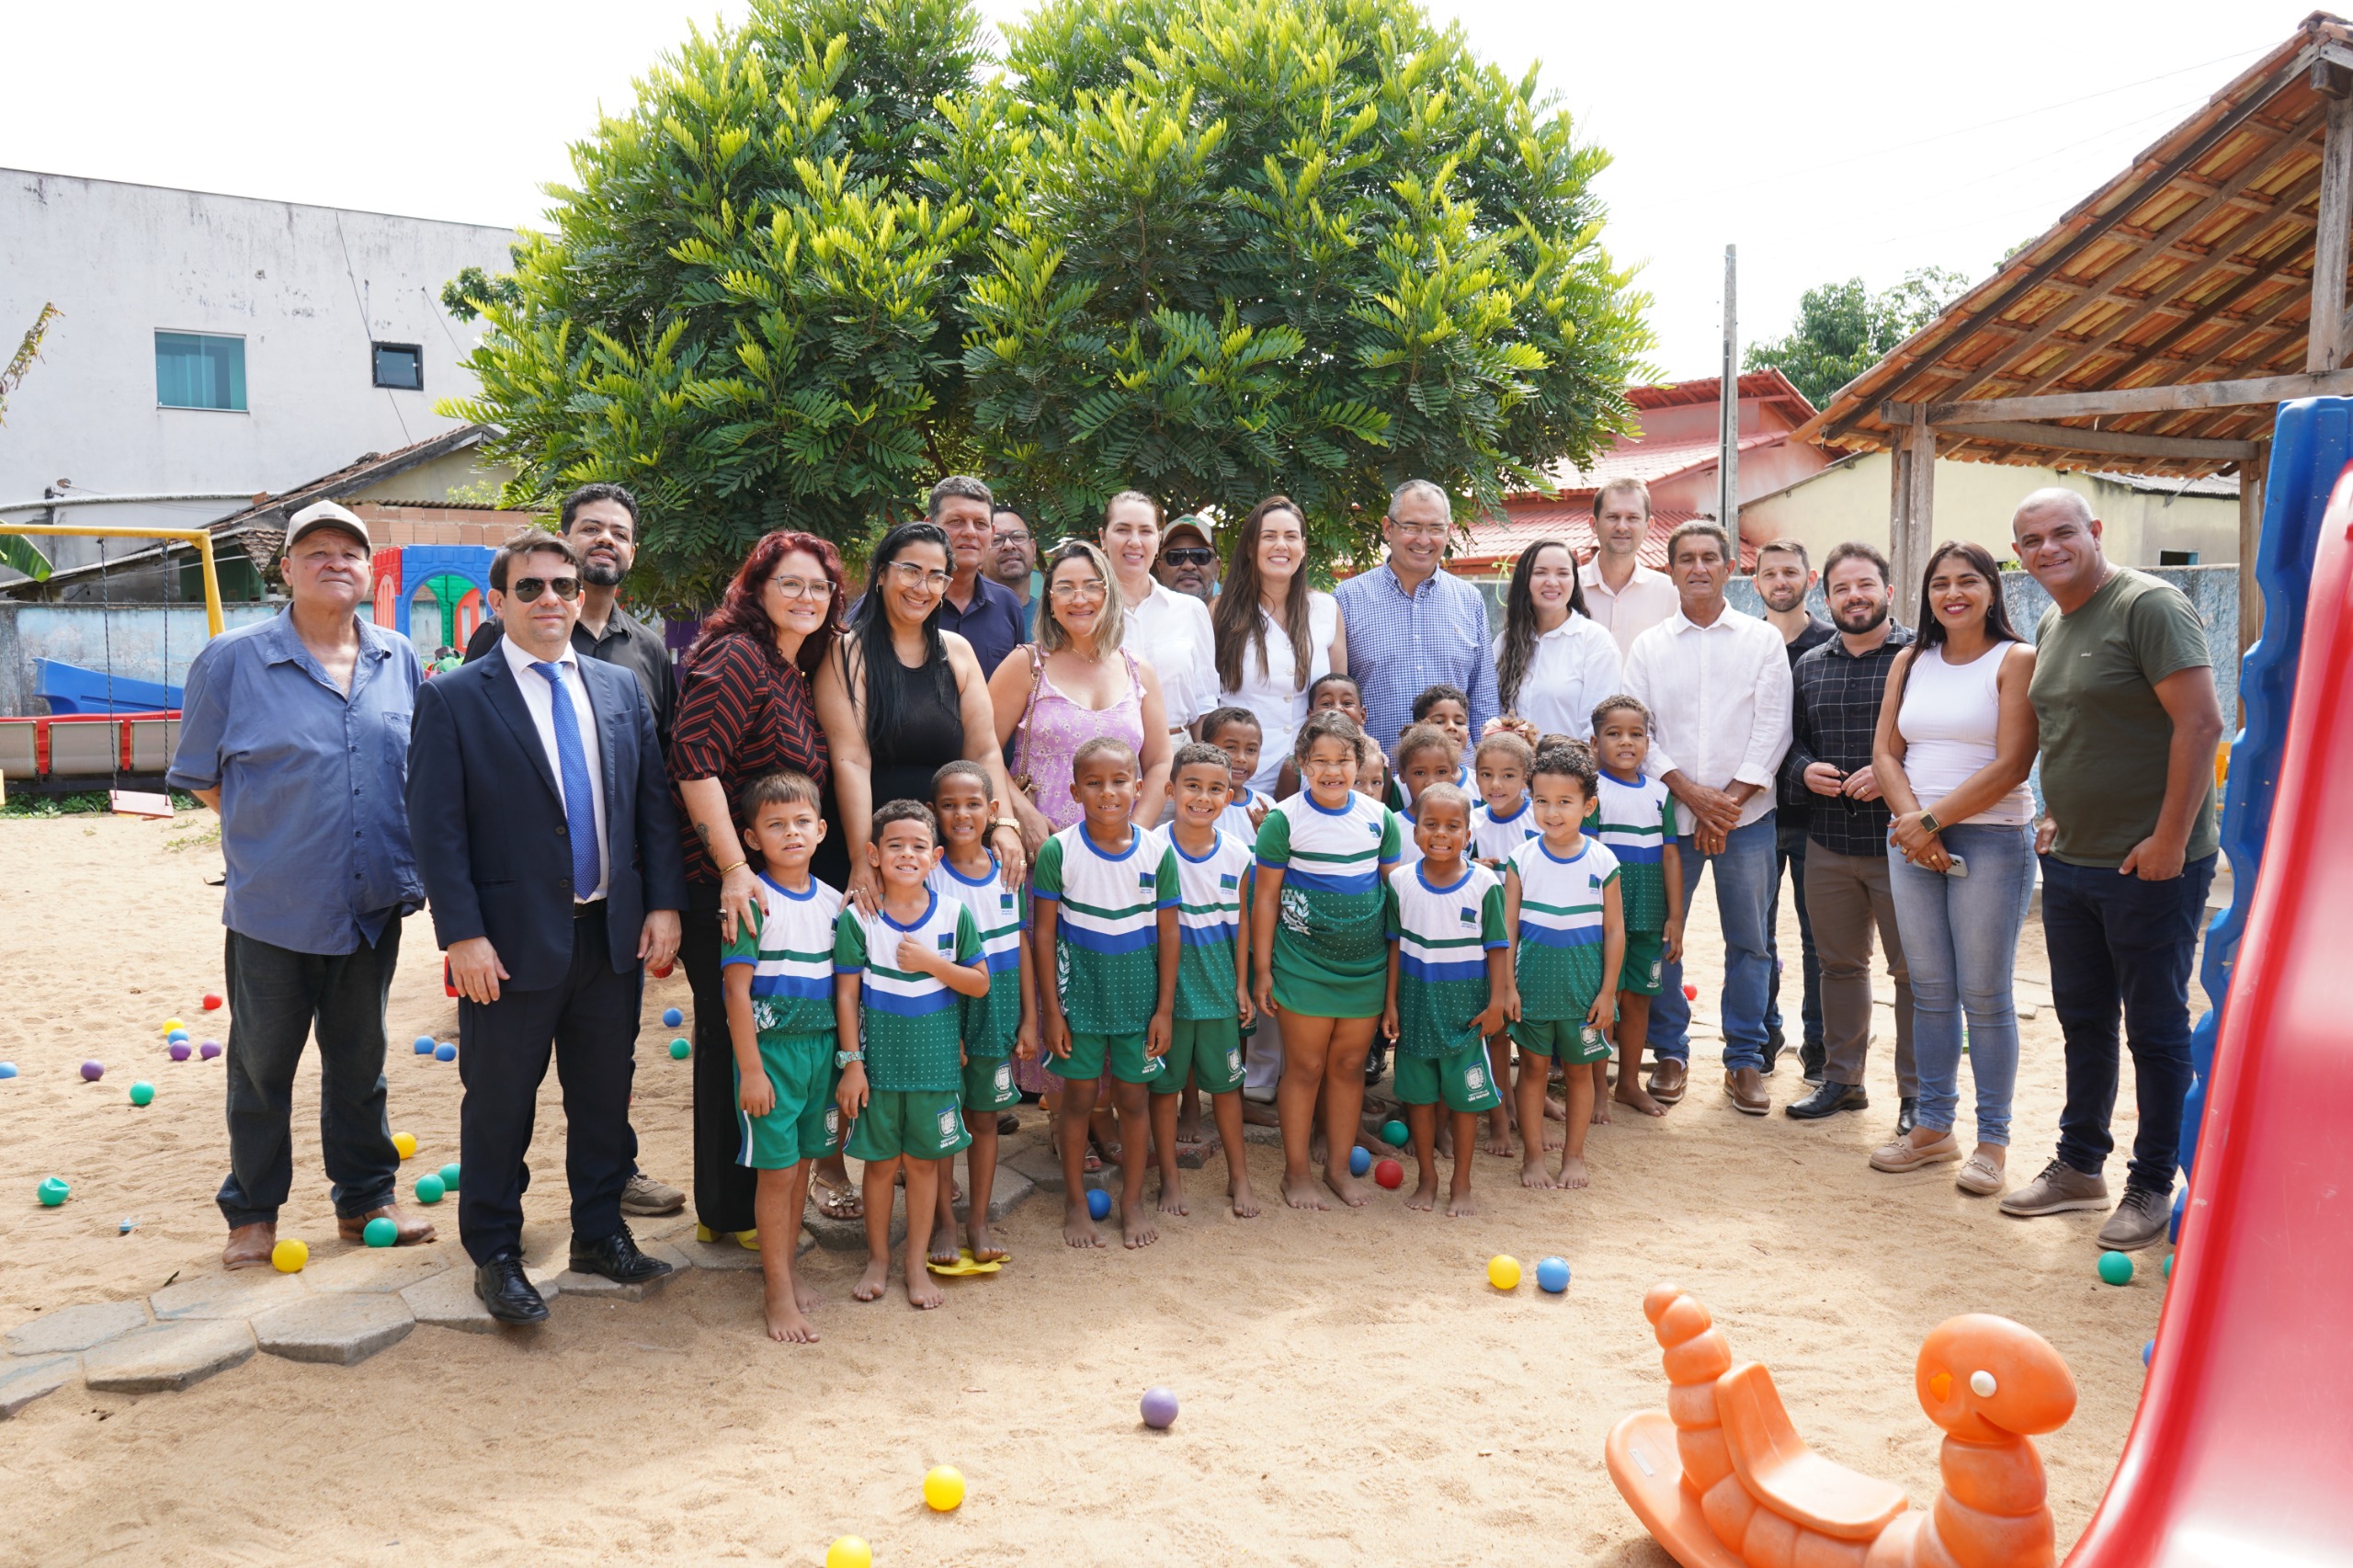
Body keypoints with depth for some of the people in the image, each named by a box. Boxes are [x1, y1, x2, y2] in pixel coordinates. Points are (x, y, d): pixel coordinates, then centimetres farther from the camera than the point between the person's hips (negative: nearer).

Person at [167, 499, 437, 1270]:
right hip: (272, 909, -3)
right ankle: (253, 1213, 27)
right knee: (262, 1066, 11)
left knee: (359, 1062, 16)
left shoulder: (400, 660, 3)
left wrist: (403, 857, 5)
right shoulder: (232, 659, -7)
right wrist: (271, 838, 0)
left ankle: (365, 1199, 29)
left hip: (372, 906, 3)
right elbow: (200, 774, 1)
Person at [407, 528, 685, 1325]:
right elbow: (437, 829, -9)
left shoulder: (622, 689, 8)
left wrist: (664, 903, 1)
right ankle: (495, 1255, 24)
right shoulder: (454, 699, -6)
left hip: (614, 932, 4)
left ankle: (600, 1232, 32)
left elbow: (655, 804, 8)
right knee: (499, 1105, 8)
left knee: (605, 1094, 16)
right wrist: (462, 936, -15)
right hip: (513, 941, -4)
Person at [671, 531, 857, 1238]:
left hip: (777, 883, 9)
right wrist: (734, 870, -29)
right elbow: (694, 762, -25)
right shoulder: (737, 657, -15)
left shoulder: (795, 672, 14)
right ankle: (730, 1212, 18)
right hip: (724, 890, -9)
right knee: (733, 1044, 2)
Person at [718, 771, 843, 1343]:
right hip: (770, 1048, -5)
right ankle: (779, 1294, 10)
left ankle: (782, 1273, 29)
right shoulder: (753, 903, -11)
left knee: (802, 1164, 13)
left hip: (821, 1047, 5)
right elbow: (737, 988, -13)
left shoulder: (832, 902, 6)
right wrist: (750, 1070, -15)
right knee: (777, 1171, 0)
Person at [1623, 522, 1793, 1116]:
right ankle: (1670, 1052, 17)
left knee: (1748, 942, 4)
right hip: (1669, 814, 1)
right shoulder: (1649, 646, 8)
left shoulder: (1762, 640, 5)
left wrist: (1730, 800, -9)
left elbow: (1772, 728, 0)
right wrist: (1689, 790, -10)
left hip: (1746, 815, -1)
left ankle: (1745, 1059, 15)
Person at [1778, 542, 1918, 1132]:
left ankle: (1916, 1093, 14)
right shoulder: (1809, 667, 13)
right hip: (1828, 844, 5)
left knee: (1913, 971, 2)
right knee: (1839, 965, 14)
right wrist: (1804, 769, -2)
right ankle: (1841, 1079, 26)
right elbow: (1790, 740, 19)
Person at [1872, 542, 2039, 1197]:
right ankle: (1933, 1125, 19)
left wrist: (1933, 818, -14)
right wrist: (1911, 820, -9)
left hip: (1991, 840, -4)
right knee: (1929, 991, 9)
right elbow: (1886, 753, 8)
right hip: (1912, 842, 5)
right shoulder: (1910, 662, 13)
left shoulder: (2016, 660, -3)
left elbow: (2011, 764, -12)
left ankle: (1992, 1139, 10)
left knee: (1984, 995, -1)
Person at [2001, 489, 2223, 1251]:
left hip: (2150, 866, -8)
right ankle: (2079, 1166, 29)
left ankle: (2152, 1187, 16)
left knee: (2156, 1029, 4)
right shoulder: (2049, 626, 12)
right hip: (2070, 863, 8)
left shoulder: (2148, 605, -13)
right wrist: (2057, 815, 13)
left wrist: (2171, 839, -20)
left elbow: (2200, 724, -19)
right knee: (2082, 1020, 16)